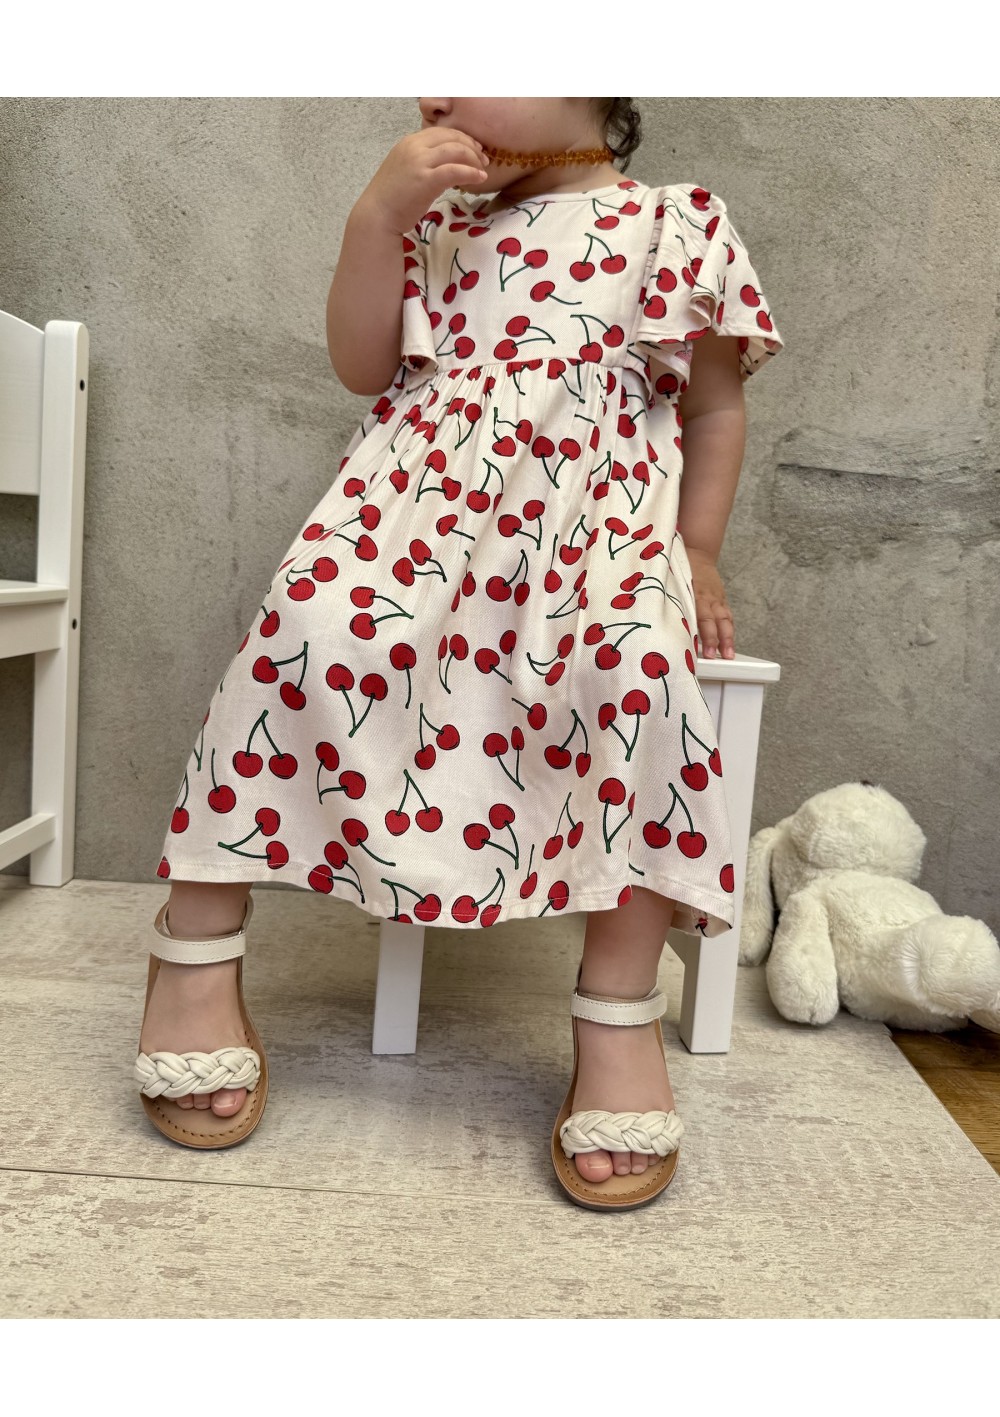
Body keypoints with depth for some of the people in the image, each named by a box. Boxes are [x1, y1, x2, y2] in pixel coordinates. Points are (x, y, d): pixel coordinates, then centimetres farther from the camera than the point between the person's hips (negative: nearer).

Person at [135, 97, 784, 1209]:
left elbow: (716, 406, 17)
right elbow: (361, 367, 15)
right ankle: (195, 952, -13)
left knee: (637, 662, -35)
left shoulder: (684, 226, 14)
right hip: (416, 502, 2)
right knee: (312, 622, -30)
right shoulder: (444, 221, 23)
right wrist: (377, 215, 4)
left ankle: (620, 1009, -21)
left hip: (595, 523, -2)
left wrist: (697, 556, 7)